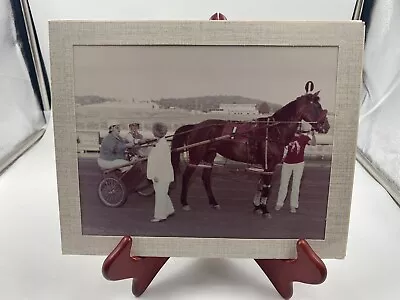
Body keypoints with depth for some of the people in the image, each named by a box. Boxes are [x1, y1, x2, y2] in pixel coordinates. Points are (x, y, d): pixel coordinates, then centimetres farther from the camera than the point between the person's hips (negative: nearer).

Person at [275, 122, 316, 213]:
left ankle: (293, 206, 14)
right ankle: (279, 203, 20)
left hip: (299, 164, -1)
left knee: (296, 186, 6)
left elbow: (313, 143, -18)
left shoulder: (304, 137, -2)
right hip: (287, 163, 1)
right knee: (283, 185, 9)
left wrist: (313, 135, -33)